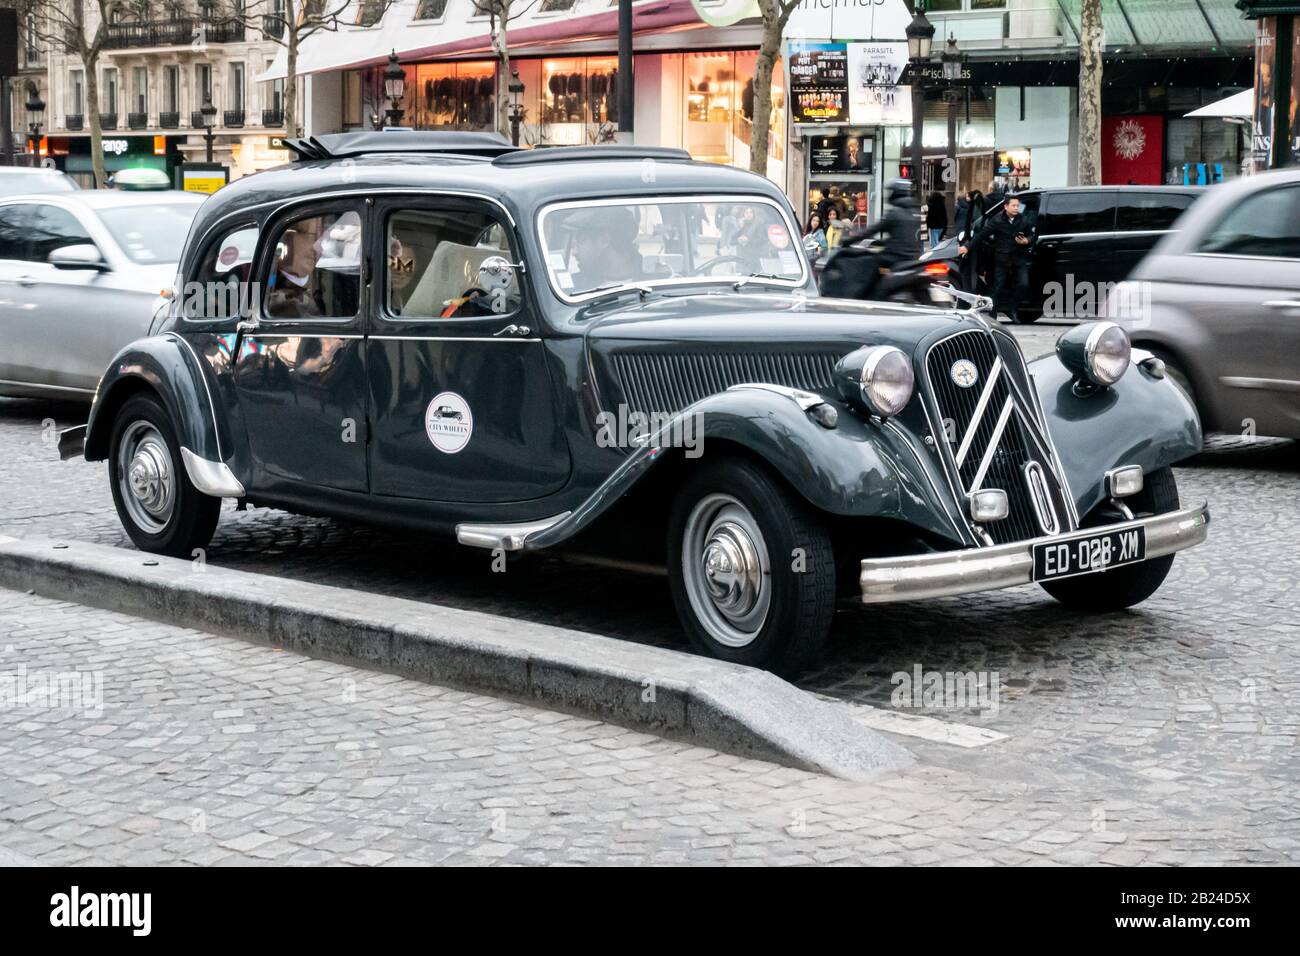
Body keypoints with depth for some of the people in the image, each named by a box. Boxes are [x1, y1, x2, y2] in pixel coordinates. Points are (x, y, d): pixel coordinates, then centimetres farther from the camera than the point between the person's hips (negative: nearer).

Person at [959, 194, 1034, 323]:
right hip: (1002, 258, -2)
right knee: (999, 287, 2)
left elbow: (1031, 235, 12)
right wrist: (968, 247, -5)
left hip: (1019, 258, 2)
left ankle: (1013, 310, 9)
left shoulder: (1024, 220, 0)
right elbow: (982, 234, -4)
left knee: (1023, 284, -9)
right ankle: (993, 314, 12)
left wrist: (1027, 241, -12)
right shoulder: (997, 220, -7)